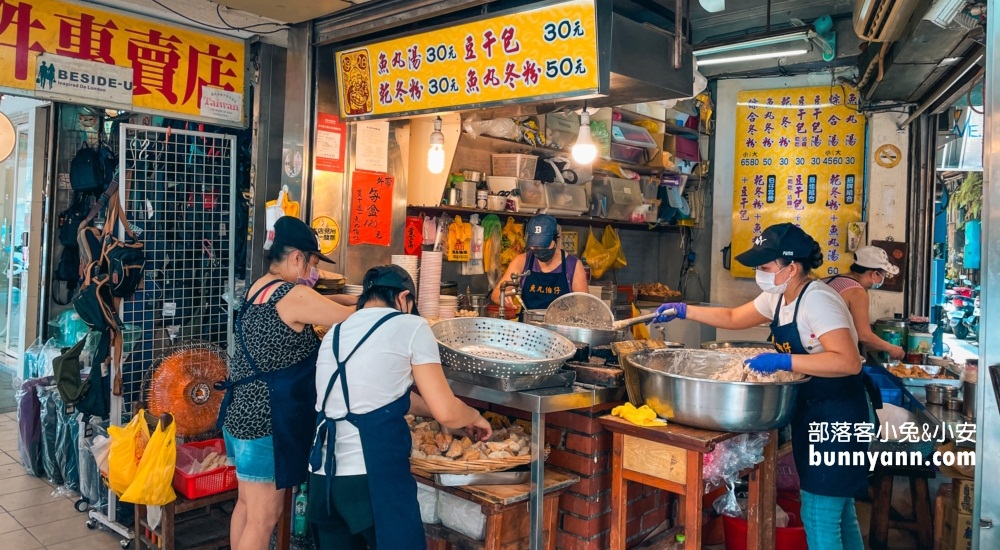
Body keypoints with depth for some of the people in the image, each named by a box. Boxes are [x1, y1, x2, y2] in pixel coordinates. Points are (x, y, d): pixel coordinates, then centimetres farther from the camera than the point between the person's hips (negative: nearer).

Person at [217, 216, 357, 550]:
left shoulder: (259, 288, 9)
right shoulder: (295, 296, -19)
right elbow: (353, 319, -13)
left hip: (243, 413, 10)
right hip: (267, 421, -10)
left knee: (247, 505, 21)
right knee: (264, 517, 2)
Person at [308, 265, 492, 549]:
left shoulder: (334, 334, 16)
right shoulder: (410, 326, -2)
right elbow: (446, 413, -5)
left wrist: (460, 414, 30)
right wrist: (474, 417, 17)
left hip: (323, 477, 7)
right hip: (374, 476, -7)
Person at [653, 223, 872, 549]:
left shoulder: (817, 301, -24)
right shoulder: (778, 297, 5)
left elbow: (849, 362, -34)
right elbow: (734, 318, 17)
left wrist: (782, 361, -37)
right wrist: (683, 311, 11)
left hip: (837, 415, -10)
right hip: (812, 412, 10)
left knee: (818, 517, -3)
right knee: (838, 511, 22)